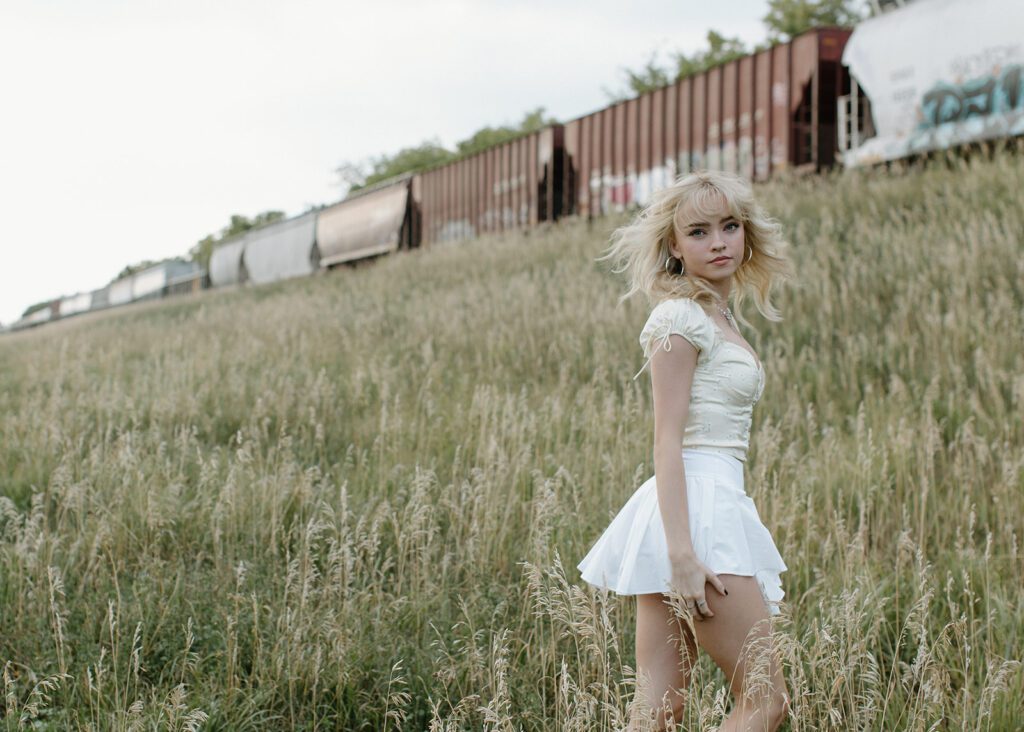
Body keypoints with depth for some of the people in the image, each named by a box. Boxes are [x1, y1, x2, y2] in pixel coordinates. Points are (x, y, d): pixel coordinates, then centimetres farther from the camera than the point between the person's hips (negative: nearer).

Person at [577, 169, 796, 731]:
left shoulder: (720, 316, 20)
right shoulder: (679, 317, -8)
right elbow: (668, 441, -15)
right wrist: (682, 552, -22)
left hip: (717, 507, 9)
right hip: (693, 510, -9)